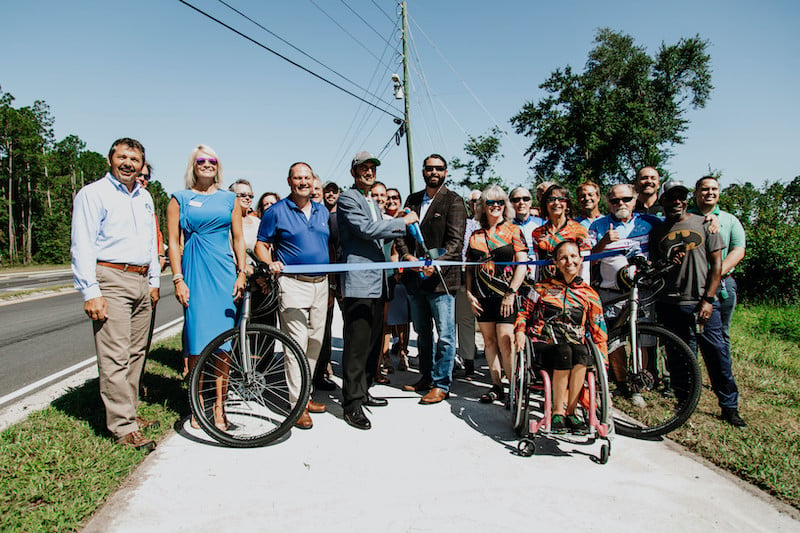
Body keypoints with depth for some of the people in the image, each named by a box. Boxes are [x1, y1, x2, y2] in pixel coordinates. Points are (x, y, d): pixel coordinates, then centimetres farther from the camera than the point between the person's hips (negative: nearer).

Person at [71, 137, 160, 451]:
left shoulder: (144, 197, 19)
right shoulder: (92, 194, -2)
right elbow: (82, 246, -9)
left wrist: (154, 280, 20)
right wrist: (91, 292, -15)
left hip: (141, 281, 7)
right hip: (110, 281, -7)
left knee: (135, 352, 10)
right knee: (115, 357, -8)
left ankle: (129, 413, 21)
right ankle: (123, 427, -3)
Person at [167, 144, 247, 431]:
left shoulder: (229, 198, 13)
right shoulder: (180, 199, 8)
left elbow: (238, 239, 12)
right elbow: (173, 242, 4)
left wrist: (242, 273, 2)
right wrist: (178, 279, -4)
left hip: (224, 272, 1)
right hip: (194, 272, -1)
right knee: (197, 341, -1)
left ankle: (219, 405, 9)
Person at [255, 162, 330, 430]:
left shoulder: (323, 211, 14)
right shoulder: (276, 211, 0)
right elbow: (261, 245, 2)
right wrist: (271, 263, -19)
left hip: (321, 283, 6)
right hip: (293, 284, -5)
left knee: (315, 343, 11)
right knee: (297, 344, -6)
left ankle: (304, 395, 25)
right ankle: (297, 404, 3)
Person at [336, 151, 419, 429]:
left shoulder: (372, 201, 25)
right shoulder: (347, 199, -5)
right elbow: (366, 229, -18)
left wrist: (403, 229, 16)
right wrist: (403, 221, -11)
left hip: (376, 281, 10)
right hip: (358, 282, -10)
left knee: (373, 340, 14)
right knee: (357, 343, -8)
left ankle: (363, 391, 27)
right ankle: (352, 403, -1)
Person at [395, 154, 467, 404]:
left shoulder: (453, 201, -5)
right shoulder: (413, 200, 13)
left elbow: (456, 241, -13)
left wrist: (436, 264, -27)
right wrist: (407, 255, -9)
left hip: (441, 278, -6)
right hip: (415, 277, 6)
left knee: (445, 336, 0)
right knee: (422, 333, 18)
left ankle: (441, 384, 14)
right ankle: (426, 377, 33)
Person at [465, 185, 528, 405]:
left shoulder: (513, 230, 2)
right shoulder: (475, 235, 11)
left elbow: (522, 264, -5)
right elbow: (469, 268, 14)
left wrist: (511, 293, -12)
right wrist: (469, 293, 3)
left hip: (505, 295, -4)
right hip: (482, 296, 4)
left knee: (505, 341, -9)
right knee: (489, 340, 7)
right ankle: (497, 387, 16)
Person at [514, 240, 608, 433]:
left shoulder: (589, 294, 12)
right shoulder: (542, 288, 11)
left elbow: (599, 332, 12)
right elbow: (524, 312, 17)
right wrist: (519, 331, -4)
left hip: (575, 345, 1)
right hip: (543, 345, -1)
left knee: (581, 352, -35)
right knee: (564, 352, -35)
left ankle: (570, 411, -26)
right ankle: (558, 412, -27)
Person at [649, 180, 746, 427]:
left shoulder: (704, 223, 6)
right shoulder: (657, 231, 10)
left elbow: (716, 263, 3)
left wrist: (708, 300, -5)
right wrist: (667, 263, -10)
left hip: (703, 302, -1)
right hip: (670, 304, 1)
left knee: (717, 353, -1)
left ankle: (729, 406, 14)